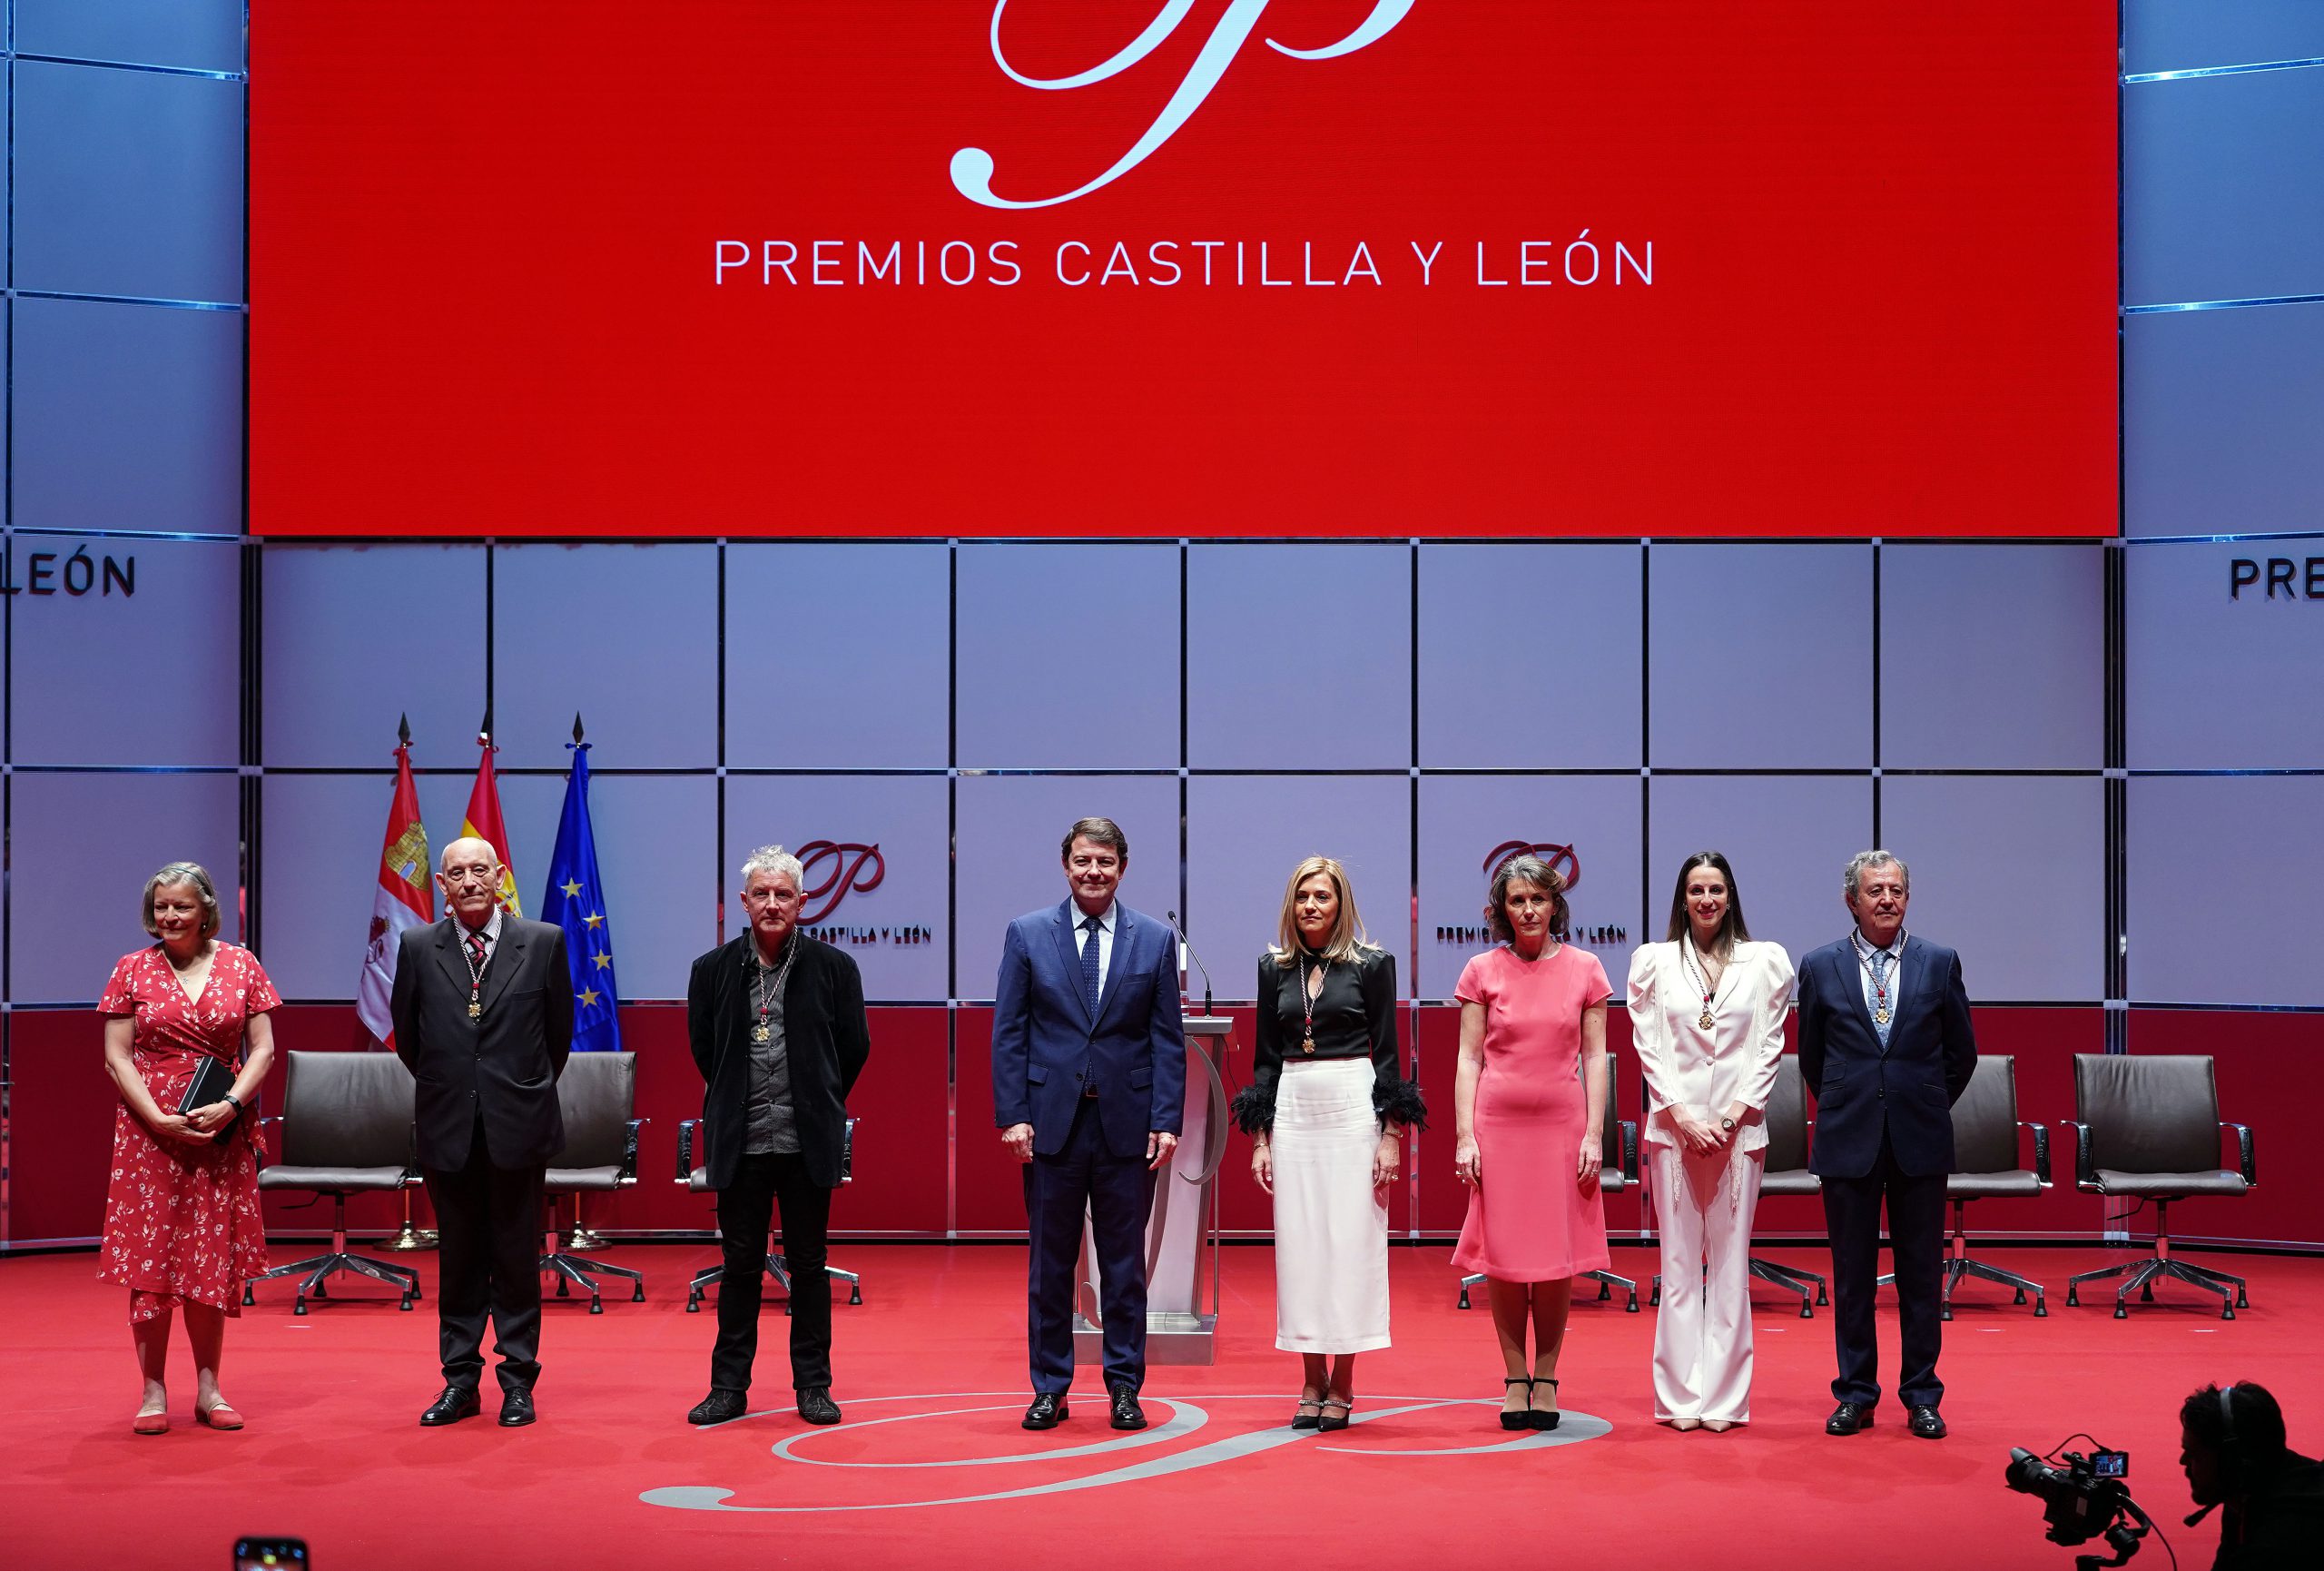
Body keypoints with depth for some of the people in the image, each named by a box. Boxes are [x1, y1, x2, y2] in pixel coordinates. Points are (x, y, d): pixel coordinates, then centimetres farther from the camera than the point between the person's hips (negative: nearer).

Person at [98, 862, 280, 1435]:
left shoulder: (240, 965, 4)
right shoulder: (132, 970, 3)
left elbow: (263, 1049, 3)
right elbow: (117, 1058, 0)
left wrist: (230, 1105, -13)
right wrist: (161, 1119, -13)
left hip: (222, 1131, 1)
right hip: (148, 1128, -1)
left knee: (213, 1258, 5)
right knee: (149, 1257, -2)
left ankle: (208, 1389, 13)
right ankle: (153, 1393, 4)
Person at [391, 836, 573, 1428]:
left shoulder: (544, 942, -1)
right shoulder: (418, 947, 2)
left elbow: (559, 1031, 8)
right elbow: (407, 1034, 12)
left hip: (518, 1126, -1)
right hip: (448, 1130, 1)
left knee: (517, 1257, 4)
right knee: (457, 1259, 8)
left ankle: (518, 1380, 12)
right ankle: (460, 1379, 15)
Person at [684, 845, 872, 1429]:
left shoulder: (833, 966, 0)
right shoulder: (714, 970, 3)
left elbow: (854, 1047, 9)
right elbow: (702, 1046, 14)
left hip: (808, 1142, -1)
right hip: (740, 1142, 1)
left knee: (809, 1266, 6)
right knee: (740, 1266, 7)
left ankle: (813, 1384, 14)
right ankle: (729, 1385, 15)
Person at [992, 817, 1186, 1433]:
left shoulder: (1156, 940, 5)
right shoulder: (1027, 935, 4)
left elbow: (1168, 1039, 3)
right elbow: (1009, 1033, 2)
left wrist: (1166, 1121, -5)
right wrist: (1012, 1115, -6)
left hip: (1127, 1122, 0)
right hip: (1052, 1122, 0)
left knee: (1125, 1264, 6)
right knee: (1050, 1262, 6)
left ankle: (1125, 1387, 15)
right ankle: (1050, 1388, 15)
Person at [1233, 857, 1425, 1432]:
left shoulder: (1372, 964, 0)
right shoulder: (1275, 967, 9)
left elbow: (1386, 1052, -1)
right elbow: (1265, 1057, 11)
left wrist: (1391, 1134, -7)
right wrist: (1260, 1138, 6)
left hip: (1354, 1109, -3)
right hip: (1294, 1112, 3)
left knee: (1351, 1242, -3)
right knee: (1299, 1244, 3)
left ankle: (1342, 1385, 4)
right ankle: (1312, 1381, 11)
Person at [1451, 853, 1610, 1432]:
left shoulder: (1583, 968, 5)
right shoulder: (1483, 971, 4)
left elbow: (1595, 1057, 5)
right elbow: (1469, 1059, 4)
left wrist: (1594, 1134, -2)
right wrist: (1464, 1135, -4)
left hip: (1562, 1125, 0)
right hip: (1497, 1124, 0)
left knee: (1556, 1257, 0)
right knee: (1504, 1255, 0)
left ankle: (1546, 1376, 13)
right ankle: (1515, 1377, 11)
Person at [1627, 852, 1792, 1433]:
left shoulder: (1765, 962, 7)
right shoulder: (1653, 961, 6)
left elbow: (1769, 1047, 4)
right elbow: (1648, 1047, 2)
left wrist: (1733, 1117, -6)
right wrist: (1684, 1118, -7)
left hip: (1739, 1127, 0)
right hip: (1673, 1125, 0)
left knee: (1729, 1262, 1)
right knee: (1679, 1263, 1)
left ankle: (1724, 1396, 4)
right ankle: (1680, 1397, 4)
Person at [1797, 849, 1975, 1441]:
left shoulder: (1940, 963, 4)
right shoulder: (1820, 967, 3)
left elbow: (1961, 1053, 11)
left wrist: (1926, 1107, 11)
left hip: (1920, 1142, 0)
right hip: (1848, 1143, 0)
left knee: (1921, 1272, 4)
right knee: (1852, 1273, 5)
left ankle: (1921, 1396, 12)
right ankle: (1855, 1394, 13)